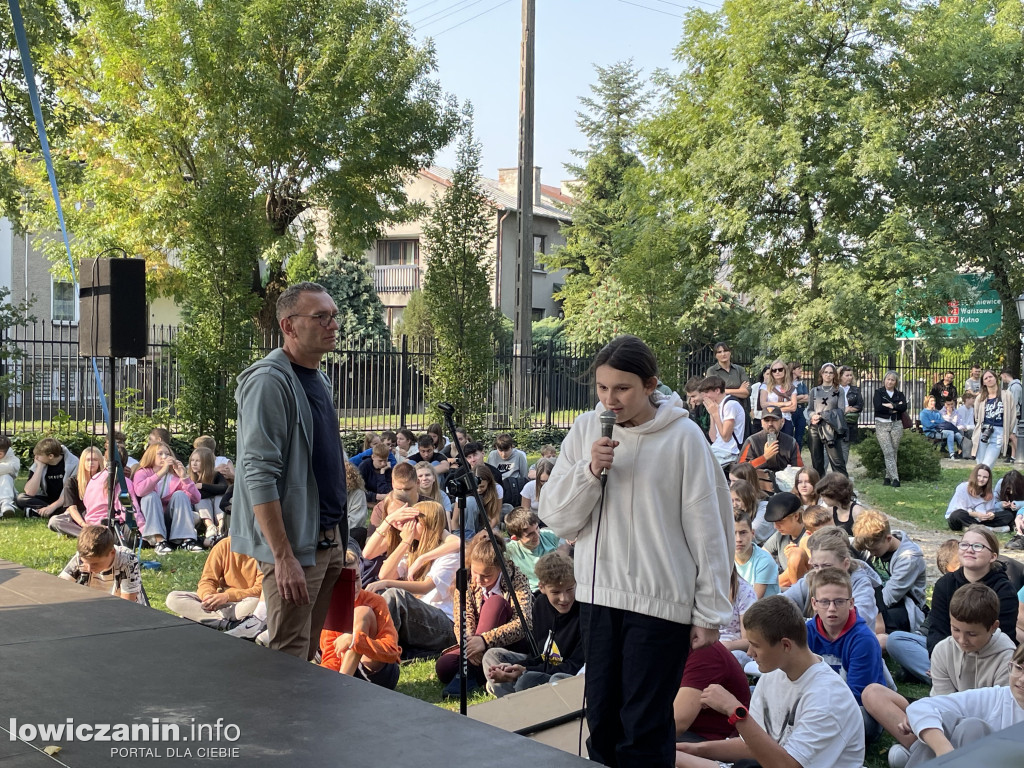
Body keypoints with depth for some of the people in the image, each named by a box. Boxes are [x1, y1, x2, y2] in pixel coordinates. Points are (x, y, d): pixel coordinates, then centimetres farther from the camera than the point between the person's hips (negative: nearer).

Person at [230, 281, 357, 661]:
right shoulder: (269, 381, -15)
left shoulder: (319, 380, 14)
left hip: (329, 541, 9)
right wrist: (283, 556, -24)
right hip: (293, 546, -9)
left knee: (309, 654, 15)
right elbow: (259, 475, -21)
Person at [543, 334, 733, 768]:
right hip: (598, 594, 5)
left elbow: (708, 530, -7)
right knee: (602, 717, 16)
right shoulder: (586, 430, 3)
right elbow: (555, 517, 2)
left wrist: (710, 613, -6)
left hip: (661, 601, -4)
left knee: (645, 726, 2)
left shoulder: (683, 437, -9)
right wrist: (589, 471, -14)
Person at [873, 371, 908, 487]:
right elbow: (878, 407, -12)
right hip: (882, 425, -3)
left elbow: (904, 407, -5)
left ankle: (888, 477, 11)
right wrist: (896, 407, -7)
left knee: (894, 452, 2)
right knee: (888, 452, -11)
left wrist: (890, 406, -12)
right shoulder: (878, 392, 6)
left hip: (896, 425, 3)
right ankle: (895, 478, -15)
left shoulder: (900, 394, 13)